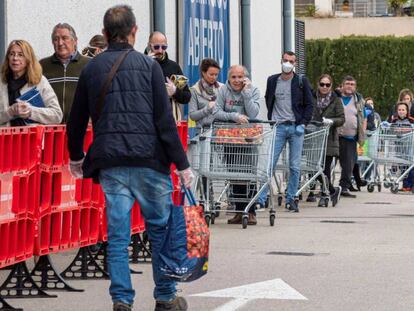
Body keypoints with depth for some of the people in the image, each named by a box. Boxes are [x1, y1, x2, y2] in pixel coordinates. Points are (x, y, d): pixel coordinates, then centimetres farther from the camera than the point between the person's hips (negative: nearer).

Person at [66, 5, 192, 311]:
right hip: (148, 159, -3)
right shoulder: (148, 65, 0)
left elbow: (76, 121, 17)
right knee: (160, 229, 8)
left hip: (110, 164, 3)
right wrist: (182, 165, -3)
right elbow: (165, 119, -5)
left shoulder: (91, 69, 10)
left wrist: (76, 158, 34)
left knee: (117, 235, 5)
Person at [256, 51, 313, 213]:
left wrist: (302, 124, -6)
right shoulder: (272, 81, 9)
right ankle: (261, 198, -7)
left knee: (295, 167, 2)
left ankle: (291, 199, 11)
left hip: (296, 127, 0)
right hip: (278, 127, 0)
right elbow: (268, 101, 20)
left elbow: (309, 105, 5)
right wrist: (271, 121, 9)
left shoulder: (301, 81, 4)